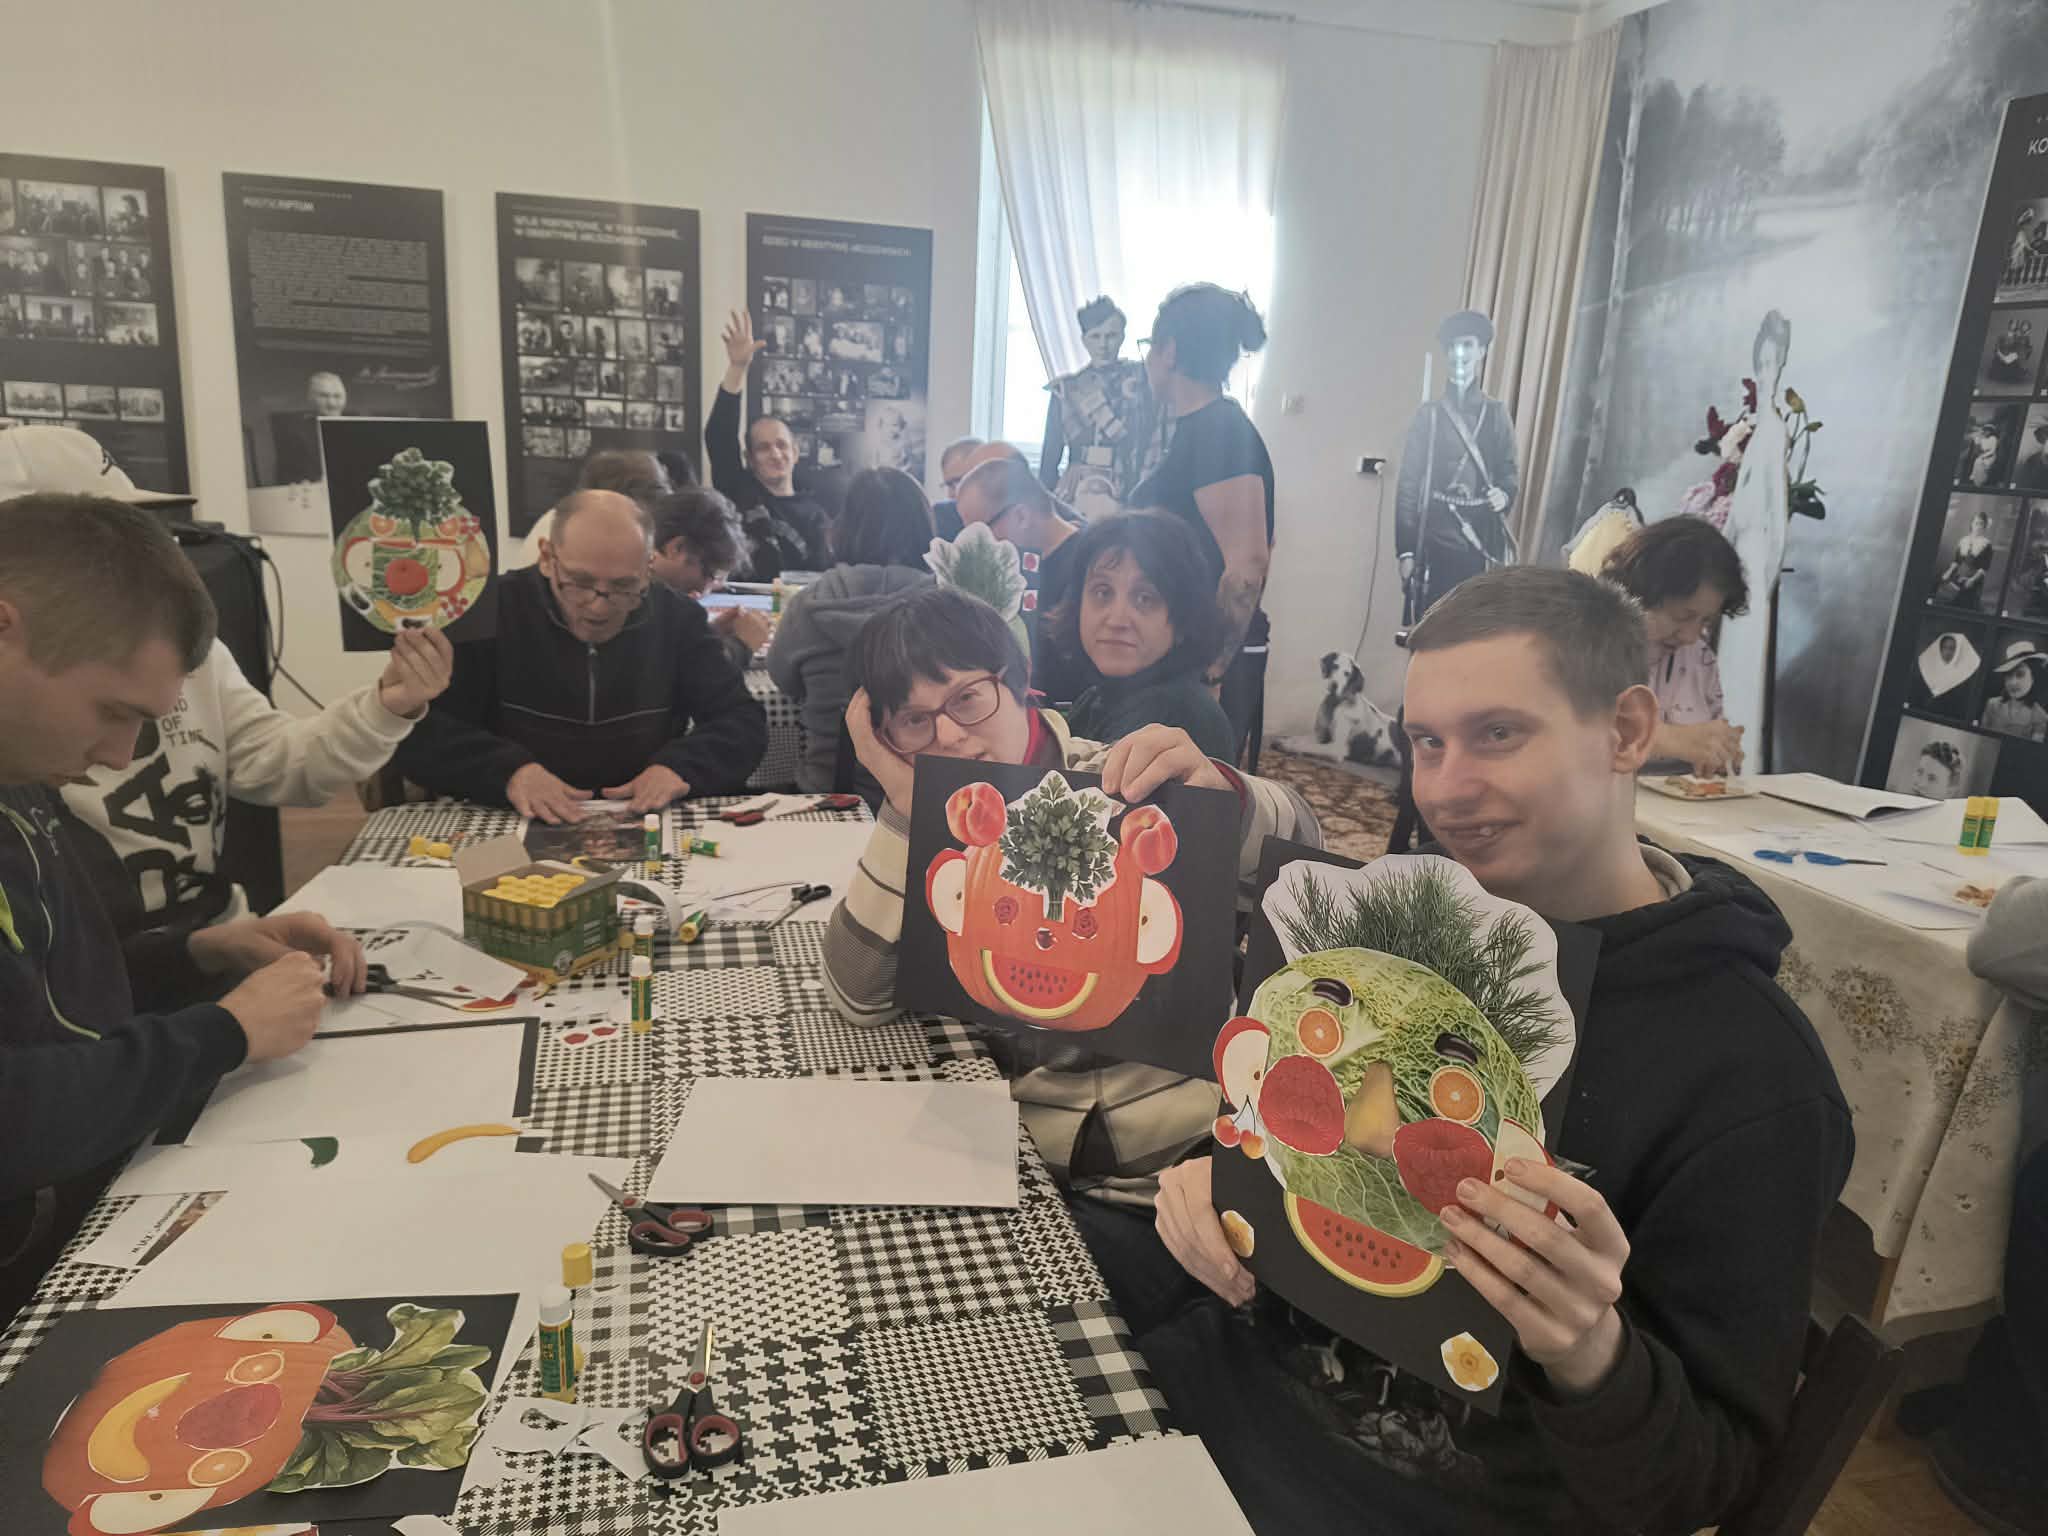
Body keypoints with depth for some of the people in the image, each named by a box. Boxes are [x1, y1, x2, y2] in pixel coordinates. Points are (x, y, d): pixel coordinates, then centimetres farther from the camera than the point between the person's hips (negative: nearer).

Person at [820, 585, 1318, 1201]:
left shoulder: (1119, 782, -2)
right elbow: (860, 1000, -9)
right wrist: (905, 810, -17)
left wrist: (1220, 793, -33)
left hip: (1199, 1145, -2)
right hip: (1037, 1166, 2)